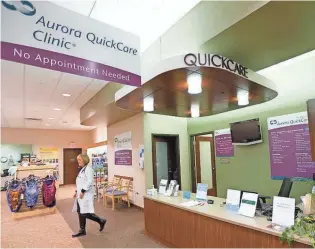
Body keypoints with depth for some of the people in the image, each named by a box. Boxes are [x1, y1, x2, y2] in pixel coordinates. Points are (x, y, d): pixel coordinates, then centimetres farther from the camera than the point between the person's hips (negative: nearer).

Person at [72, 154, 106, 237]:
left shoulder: (88, 169, -15)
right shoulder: (82, 169, 15)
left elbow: (90, 181, -23)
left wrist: (83, 191, -23)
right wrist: (77, 192, 15)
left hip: (86, 194, -9)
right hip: (81, 194, 9)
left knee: (85, 213, -6)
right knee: (80, 212, 12)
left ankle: (101, 221, 11)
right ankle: (82, 230, 24)